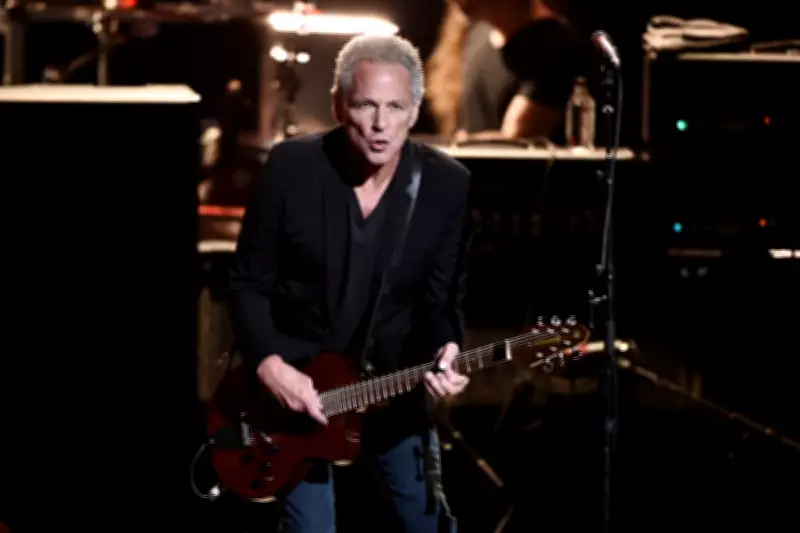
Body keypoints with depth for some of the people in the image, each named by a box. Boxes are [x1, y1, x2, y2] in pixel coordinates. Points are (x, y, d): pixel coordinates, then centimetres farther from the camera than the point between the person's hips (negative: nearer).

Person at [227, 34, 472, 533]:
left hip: (394, 387, 2)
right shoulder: (291, 166, -13)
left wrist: (444, 352, -24)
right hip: (296, 383, -2)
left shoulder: (448, 184, -9)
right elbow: (249, 282, -6)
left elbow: (443, 297, -3)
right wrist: (270, 365, -19)